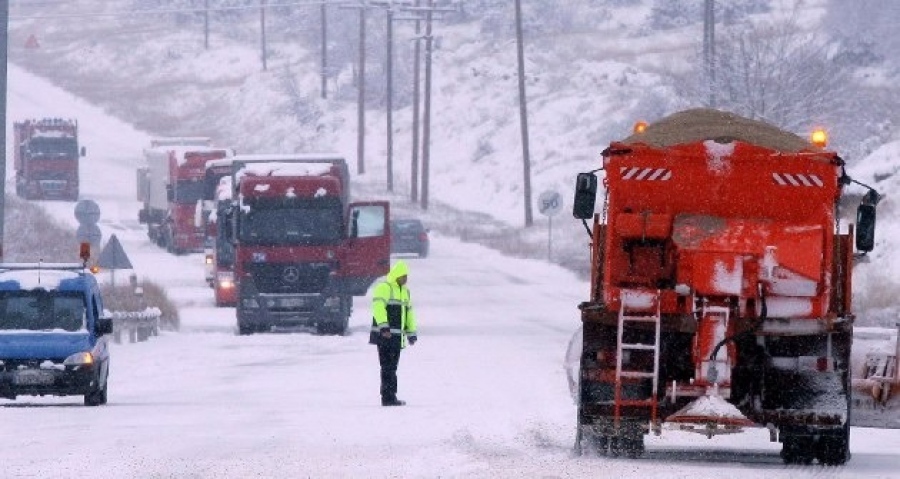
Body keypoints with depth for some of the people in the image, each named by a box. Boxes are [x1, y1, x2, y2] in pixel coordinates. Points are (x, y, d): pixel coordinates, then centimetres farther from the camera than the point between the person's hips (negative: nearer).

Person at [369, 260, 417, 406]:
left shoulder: (405, 291, 21)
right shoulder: (384, 288, -8)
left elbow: (409, 312, 30)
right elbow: (378, 306, -21)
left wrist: (411, 332, 27)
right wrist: (383, 325, -32)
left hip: (397, 336, 9)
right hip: (385, 335, -9)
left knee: (392, 367, 11)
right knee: (388, 367, -11)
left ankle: (390, 397, 14)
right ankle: (388, 397, -13)